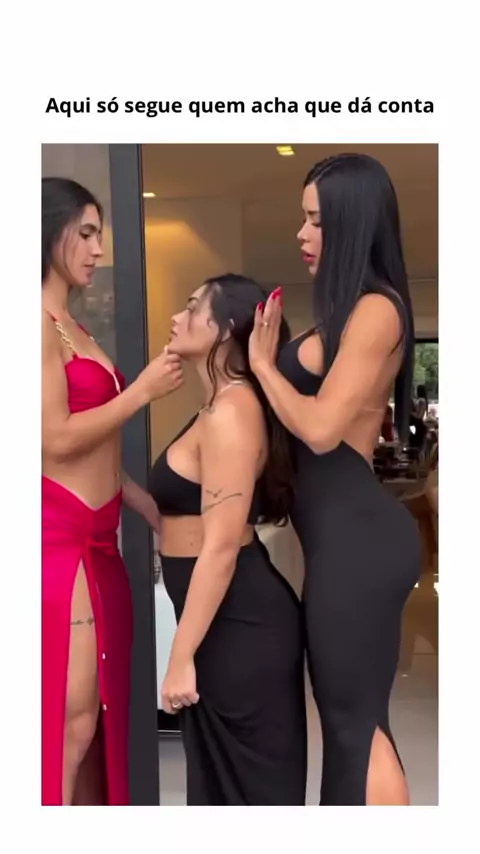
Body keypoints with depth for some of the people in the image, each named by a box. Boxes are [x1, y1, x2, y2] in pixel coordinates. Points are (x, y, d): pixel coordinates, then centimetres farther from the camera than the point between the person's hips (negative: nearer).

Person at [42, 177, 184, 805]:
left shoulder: (70, 327, 16)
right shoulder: (40, 324, -12)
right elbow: (58, 439, -18)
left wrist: (150, 506, 18)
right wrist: (143, 390, -10)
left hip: (93, 541, 9)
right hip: (61, 541, -9)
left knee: (97, 718, 14)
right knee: (70, 722, -3)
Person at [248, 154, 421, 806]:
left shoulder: (375, 310, -15)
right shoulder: (346, 312, 15)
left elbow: (320, 427, -21)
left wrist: (263, 361, -8)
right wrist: (272, 356, 5)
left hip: (355, 534, -10)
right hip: (341, 531, 10)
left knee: (355, 717, 2)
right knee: (350, 711, 19)